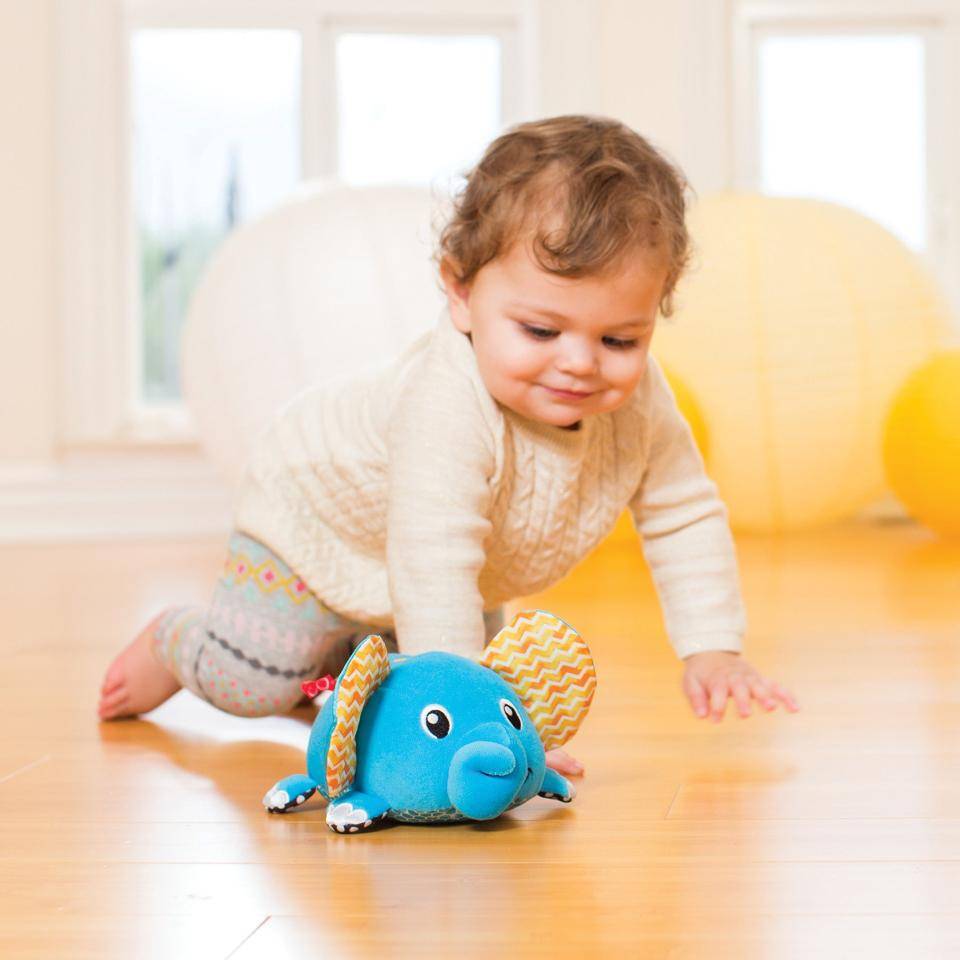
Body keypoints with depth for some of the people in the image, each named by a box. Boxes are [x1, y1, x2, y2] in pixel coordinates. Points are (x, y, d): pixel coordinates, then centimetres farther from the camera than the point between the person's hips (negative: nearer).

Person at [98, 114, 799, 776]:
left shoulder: (639, 399, -28)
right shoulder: (450, 410, -49)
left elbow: (687, 518, -13)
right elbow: (432, 570, -51)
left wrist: (713, 651, -19)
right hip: (320, 508, -6)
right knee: (249, 684, -8)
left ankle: (347, 648, 41)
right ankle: (175, 639, 25)